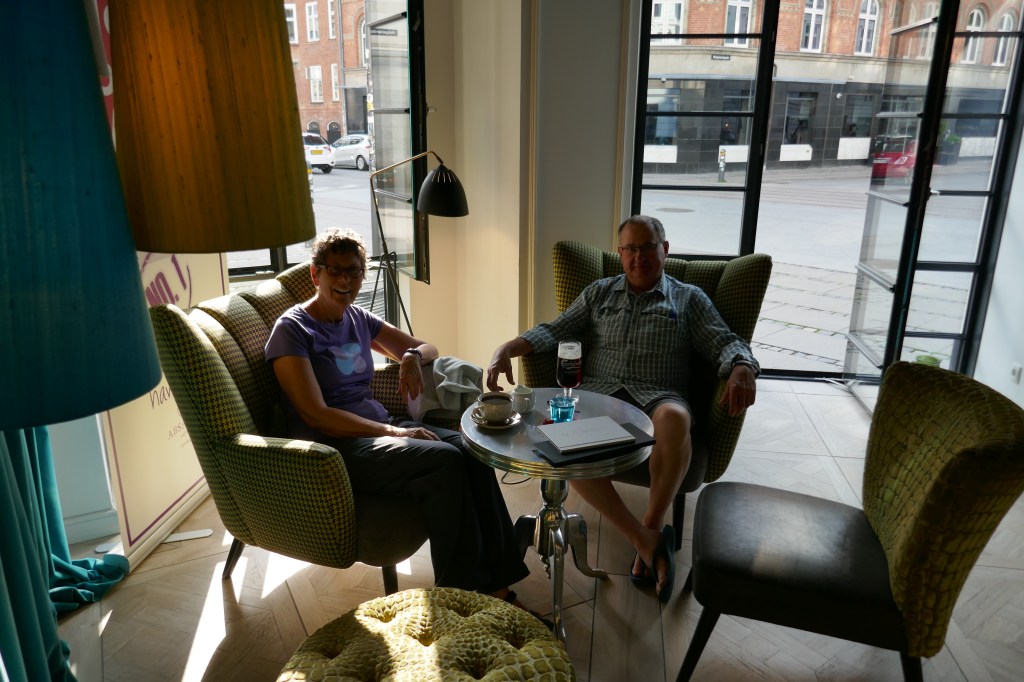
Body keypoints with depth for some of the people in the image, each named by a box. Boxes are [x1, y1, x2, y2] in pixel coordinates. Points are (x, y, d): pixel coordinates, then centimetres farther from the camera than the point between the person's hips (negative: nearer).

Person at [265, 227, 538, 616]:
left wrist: (413, 356, -4)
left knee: (471, 451, -20)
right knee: (444, 460, -29)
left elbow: (426, 347, 22)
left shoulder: (359, 319, 14)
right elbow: (315, 414, -15)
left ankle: (496, 587, -17)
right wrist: (394, 433, -20)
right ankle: (462, 596, -18)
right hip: (333, 449, -6)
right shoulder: (292, 329, -6)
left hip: (379, 428, 7)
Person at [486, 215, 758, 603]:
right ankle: (646, 541, -27)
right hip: (599, 392, 2)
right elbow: (554, 330, 15)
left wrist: (742, 368, -18)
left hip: (657, 396, -1)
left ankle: (650, 529, -21)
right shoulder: (599, 293, 22)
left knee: (674, 419, -40)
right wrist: (507, 348, -3)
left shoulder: (689, 299, 16)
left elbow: (725, 343, 7)